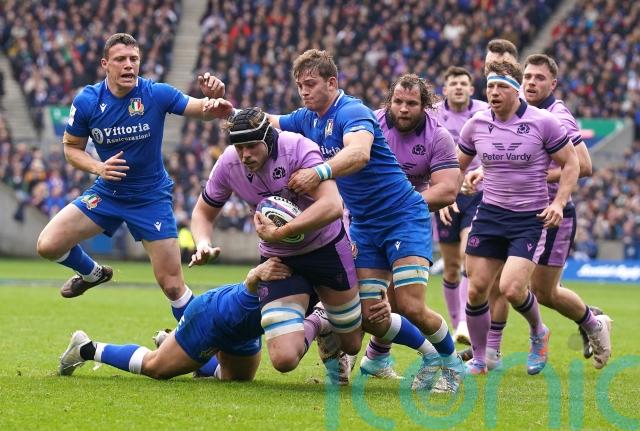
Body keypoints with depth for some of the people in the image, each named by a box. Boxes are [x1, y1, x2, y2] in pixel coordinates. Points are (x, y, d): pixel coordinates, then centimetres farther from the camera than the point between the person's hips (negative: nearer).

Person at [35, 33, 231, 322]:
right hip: (107, 192, 2)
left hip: (151, 198, -2)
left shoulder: (156, 94, -17)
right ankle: (91, 273, 23)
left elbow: (206, 112, -13)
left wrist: (214, 98, -37)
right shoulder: (86, 102, -12)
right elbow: (71, 147, 1)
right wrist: (98, 167, -19)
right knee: (48, 245, -10)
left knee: (172, 285, -6)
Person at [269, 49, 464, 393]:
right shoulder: (307, 119, 7)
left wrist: (319, 172, -56)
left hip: (404, 218, -8)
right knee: (369, 316, -3)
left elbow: (359, 152, -40)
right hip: (364, 227, 8)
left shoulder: (352, 112, -19)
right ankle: (429, 355, 21)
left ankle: (452, 360, 10)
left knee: (410, 307, -17)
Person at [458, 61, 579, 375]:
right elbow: (457, 166, 17)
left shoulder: (543, 122, -10)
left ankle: (538, 333, 15)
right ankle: (479, 359, 17)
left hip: (530, 219, -4)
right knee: (476, 289, -2)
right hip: (489, 215, 4)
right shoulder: (476, 124, 1)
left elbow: (570, 163, -1)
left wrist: (559, 202, -12)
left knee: (511, 289, -17)